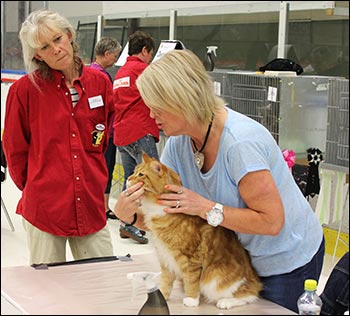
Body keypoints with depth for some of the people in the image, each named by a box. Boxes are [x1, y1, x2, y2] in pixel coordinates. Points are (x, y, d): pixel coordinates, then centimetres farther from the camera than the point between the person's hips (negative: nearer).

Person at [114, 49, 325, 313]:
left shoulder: (240, 142, -32)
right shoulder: (179, 142, -8)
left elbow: (271, 221, -31)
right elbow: (162, 208, -5)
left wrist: (206, 208, -32)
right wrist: (129, 213, -26)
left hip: (287, 262, -7)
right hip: (240, 255, 7)